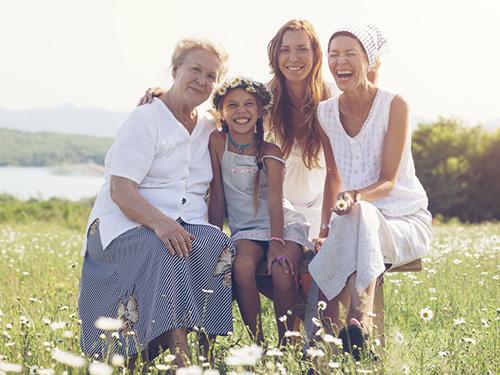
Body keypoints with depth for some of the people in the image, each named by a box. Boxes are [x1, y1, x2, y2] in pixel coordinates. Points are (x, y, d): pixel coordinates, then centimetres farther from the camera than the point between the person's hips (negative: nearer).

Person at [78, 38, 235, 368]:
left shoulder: (210, 131, 18)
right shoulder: (145, 120, -1)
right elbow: (120, 191, -13)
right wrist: (159, 222, -31)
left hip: (186, 225, 5)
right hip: (126, 224, -5)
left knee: (221, 247, -28)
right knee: (166, 252, -37)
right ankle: (180, 357, -43)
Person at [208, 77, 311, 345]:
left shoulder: (269, 152, -5)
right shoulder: (217, 142, -1)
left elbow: (274, 199, -17)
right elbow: (217, 195, 0)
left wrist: (276, 243, -29)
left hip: (282, 224, -1)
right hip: (245, 229, 1)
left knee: (282, 272, -29)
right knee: (242, 266, -31)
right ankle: (258, 345, -20)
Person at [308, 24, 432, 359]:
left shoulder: (394, 105, -8)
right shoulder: (325, 113, 5)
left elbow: (388, 181, -14)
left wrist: (356, 198, -34)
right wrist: (327, 226, -7)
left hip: (404, 220, -3)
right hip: (351, 223, 4)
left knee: (361, 218, -39)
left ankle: (359, 323, -48)